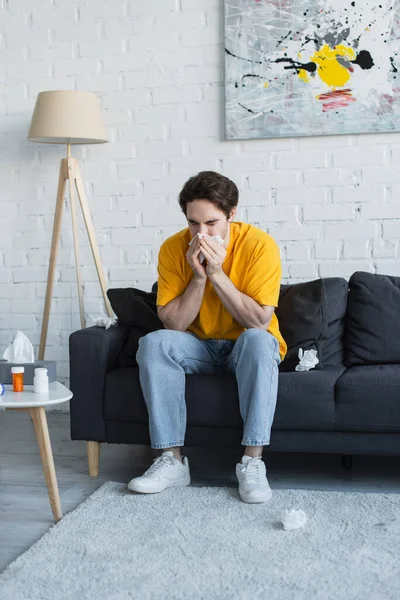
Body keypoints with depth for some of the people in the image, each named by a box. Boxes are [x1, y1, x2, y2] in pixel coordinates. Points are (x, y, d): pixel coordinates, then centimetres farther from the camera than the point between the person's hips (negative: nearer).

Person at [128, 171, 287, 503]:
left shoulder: (259, 244, -20)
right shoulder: (173, 249, -12)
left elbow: (259, 321, -24)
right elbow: (173, 324, -14)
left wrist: (217, 274, -29)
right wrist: (198, 276, -26)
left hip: (248, 347, -2)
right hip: (200, 348, 2)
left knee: (258, 340, -36)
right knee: (153, 343, -26)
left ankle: (253, 462, -32)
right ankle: (172, 459, -22)